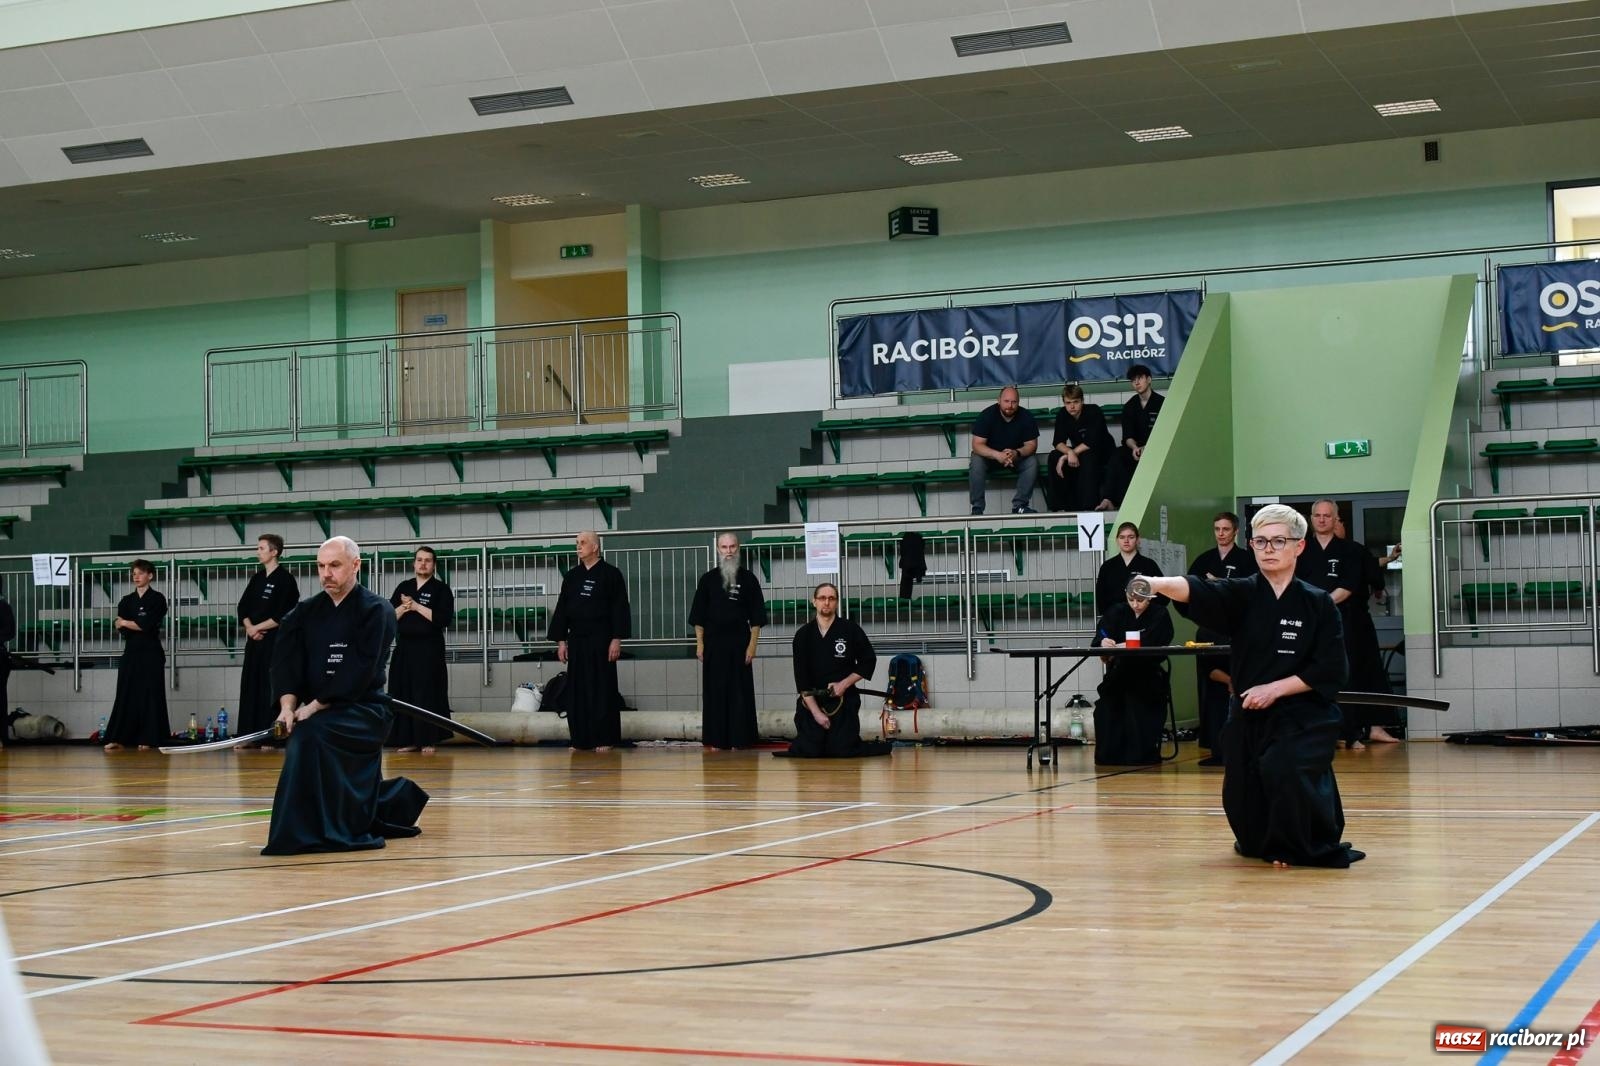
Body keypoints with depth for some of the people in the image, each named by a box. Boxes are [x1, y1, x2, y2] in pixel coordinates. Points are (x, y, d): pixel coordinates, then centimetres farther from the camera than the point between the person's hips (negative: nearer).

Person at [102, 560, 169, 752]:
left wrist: (126, 623, -4)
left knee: (150, 696, -3)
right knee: (126, 695, 2)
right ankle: (119, 739, 2)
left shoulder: (157, 599, -2)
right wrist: (138, 626, -14)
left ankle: (148, 739, 1)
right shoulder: (126, 601, 12)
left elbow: (148, 625, -13)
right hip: (131, 652, 4)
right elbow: (122, 629, 2)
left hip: (151, 653, -4)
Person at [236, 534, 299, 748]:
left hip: (275, 641, -7)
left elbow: (284, 616, -13)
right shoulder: (257, 578, 15)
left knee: (271, 690, -9)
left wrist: (258, 627, -8)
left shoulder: (285, 579, -7)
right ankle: (248, 736, 11)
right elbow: (243, 607, 14)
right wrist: (249, 628, -4)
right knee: (250, 688, 7)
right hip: (254, 641, 7)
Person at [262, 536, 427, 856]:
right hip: (320, 714, 7)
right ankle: (398, 801, 42)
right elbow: (285, 662, -2)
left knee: (310, 735, -33)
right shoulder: (306, 612, 9)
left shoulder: (375, 611, -7)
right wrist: (288, 705, -20)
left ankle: (306, 833, -28)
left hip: (364, 711, -7)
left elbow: (360, 672, -17)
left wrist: (316, 706, -20)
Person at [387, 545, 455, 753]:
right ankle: (408, 740, 8)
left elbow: (444, 619, -13)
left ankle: (428, 741, -2)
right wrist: (404, 607, -11)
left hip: (429, 649, -4)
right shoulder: (403, 587, 12)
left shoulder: (441, 589, 0)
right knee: (404, 694, 2)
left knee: (428, 695, -7)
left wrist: (416, 606, -14)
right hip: (404, 648, 4)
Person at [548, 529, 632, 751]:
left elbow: (619, 609, -5)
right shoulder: (571, 576, 12)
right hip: (577, 641, 5)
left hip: (601, 641, -5)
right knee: (578, 692, 4)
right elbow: (562, 610, 13)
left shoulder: (611, 574, -1)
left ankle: (605, 740, 1)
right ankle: (581, 740, 10)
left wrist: (616, 639, -12)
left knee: (603, 691, -3)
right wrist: (561, 640, 7)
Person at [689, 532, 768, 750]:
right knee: (715, 691, 1)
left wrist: (752, 644, -4)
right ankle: (715, 739, 6)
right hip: (713, 643, 1)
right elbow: (698, 616, 7)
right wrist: (699, 644, 1)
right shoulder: (708, 579, 5)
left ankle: (739, 738, 4)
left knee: (740, 691, -1)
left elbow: (756, 616, 3)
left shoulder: (748, 579, 3)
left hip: (739, 643, -1)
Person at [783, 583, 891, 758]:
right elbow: (801, 678, -3)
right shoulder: (803, 634, -1)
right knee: (809, 751, -12)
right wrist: (816, 711, -10)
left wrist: (845, 684, -8)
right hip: (812, 700, 1)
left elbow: (869, 661, 5)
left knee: (842, 751, -12)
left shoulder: (850, 630, -3)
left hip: (844, 700, -1)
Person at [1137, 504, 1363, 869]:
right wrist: (1156, 584, -41)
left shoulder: (1318, 604, -2)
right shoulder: (1241, 595, 1)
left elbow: (1330, 673, -5)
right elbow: (1197, 591, -20)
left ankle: (1306, 847, -6)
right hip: (1250, 718, 3)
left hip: (1304, 719, -3)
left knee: (1286, 769, -29)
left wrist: (1275, 689, -14)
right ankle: (1262, 844, 38)